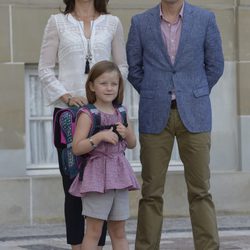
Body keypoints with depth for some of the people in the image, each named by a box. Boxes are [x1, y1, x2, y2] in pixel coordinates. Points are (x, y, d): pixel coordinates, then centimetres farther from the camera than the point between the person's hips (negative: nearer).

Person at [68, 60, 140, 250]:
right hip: (97, 176, -6)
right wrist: (100, 136, -23)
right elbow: (77, 148, -13)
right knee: (94, 230, -6)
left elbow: (132, 144, 18)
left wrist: (126, 133, -3)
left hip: (119, 175, 6)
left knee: (119, 231, 9)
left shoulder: (120, 113, 11)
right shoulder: (87, 114, -7)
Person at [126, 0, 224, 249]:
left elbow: (215, 65, 7)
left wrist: (193, 97, 9)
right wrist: (155, 97, 8)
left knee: (200, 189, -1)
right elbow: (133, 68, 10)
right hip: (155, 117, 1)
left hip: (193, 116, 0)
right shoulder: (140, 22, 3)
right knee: (151, 191, 3)